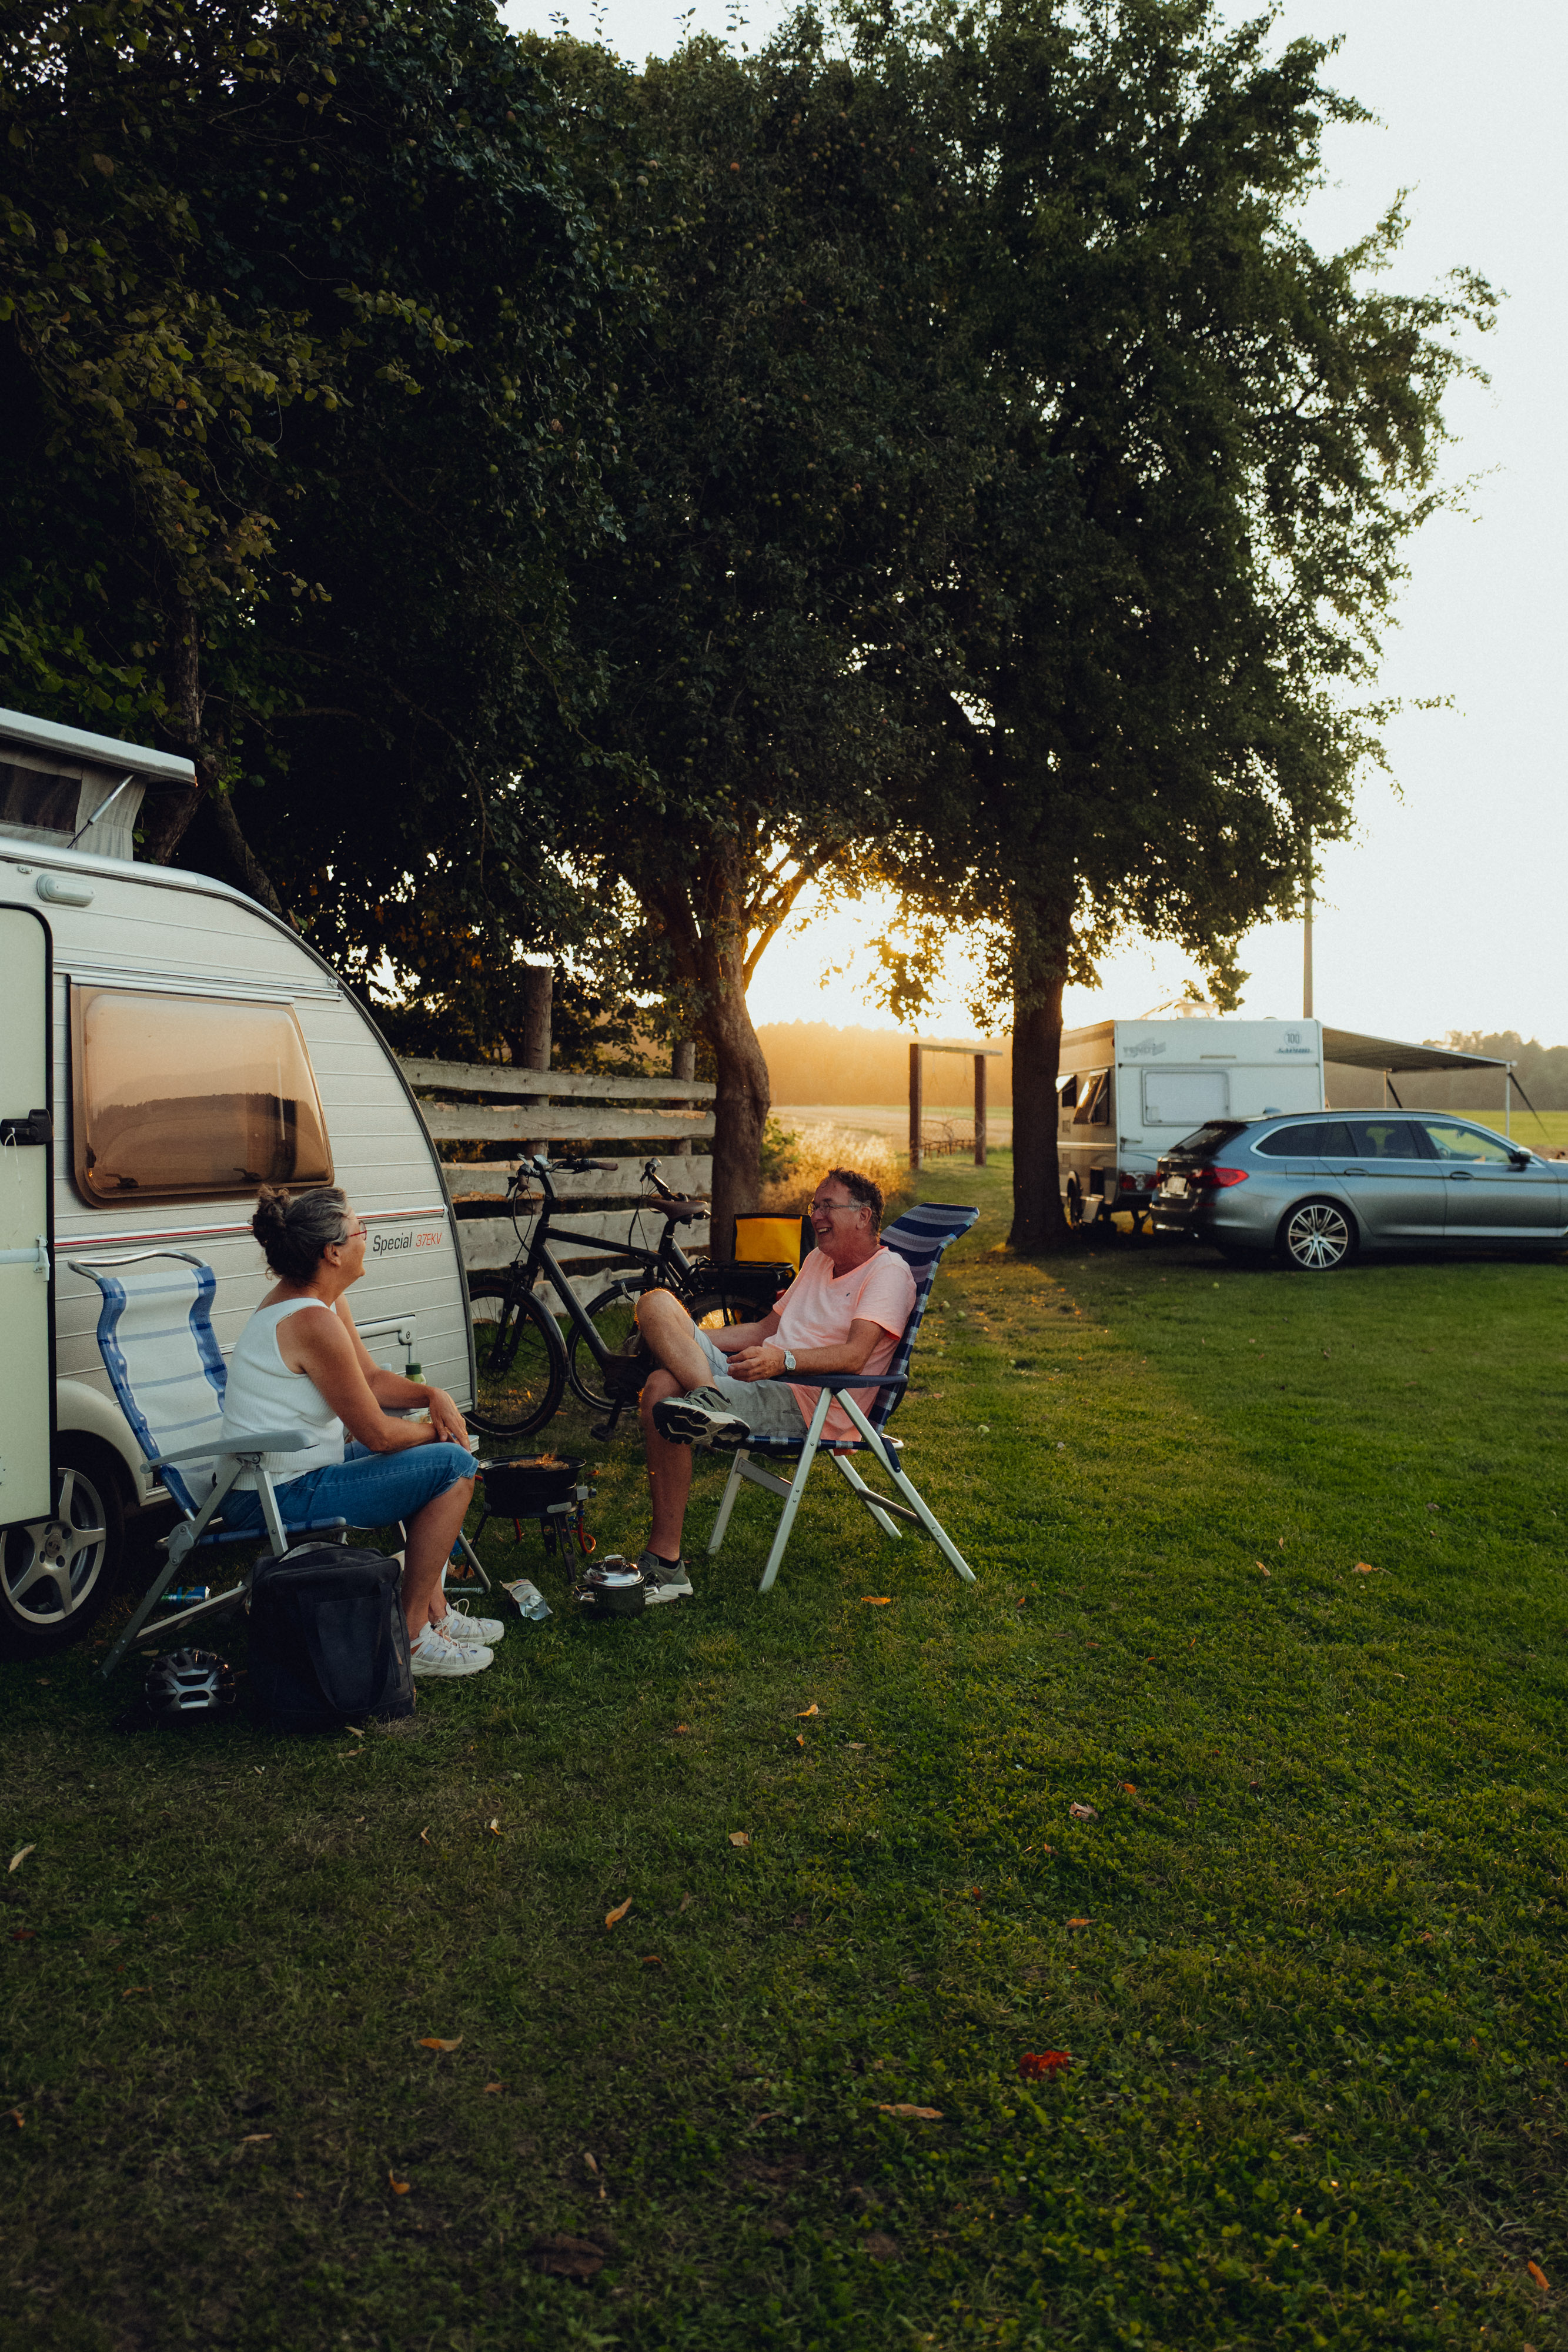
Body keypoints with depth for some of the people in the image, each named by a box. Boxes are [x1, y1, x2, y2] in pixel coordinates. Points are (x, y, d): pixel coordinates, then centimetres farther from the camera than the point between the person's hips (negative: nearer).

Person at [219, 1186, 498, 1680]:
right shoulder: (314, 1322, -25)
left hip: (281, 1474, 11)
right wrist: (433, 1431, -1)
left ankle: (434, 1611, 22)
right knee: (454, 1466, -11)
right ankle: (411, 1637, -2)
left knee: (430, 1453, 20)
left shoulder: (316, 1300, 7)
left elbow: (371, 1379, 17)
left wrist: (432, 1395, -1)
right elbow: (376, 1435, -20)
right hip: (280, 1497, -11)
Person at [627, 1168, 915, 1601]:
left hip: (810, 1402, -9)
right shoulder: (819, 1260, 27)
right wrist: (686, 1339, 15)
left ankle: (664, 1562, -25)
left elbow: (854, 1356, -17)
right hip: (757, 1374, 9)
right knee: (656, 1302, -11)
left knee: (664, 1393, -29)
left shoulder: (888, 1271, -2)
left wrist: (783, 1359, -33)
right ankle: (710, 1400, -37)